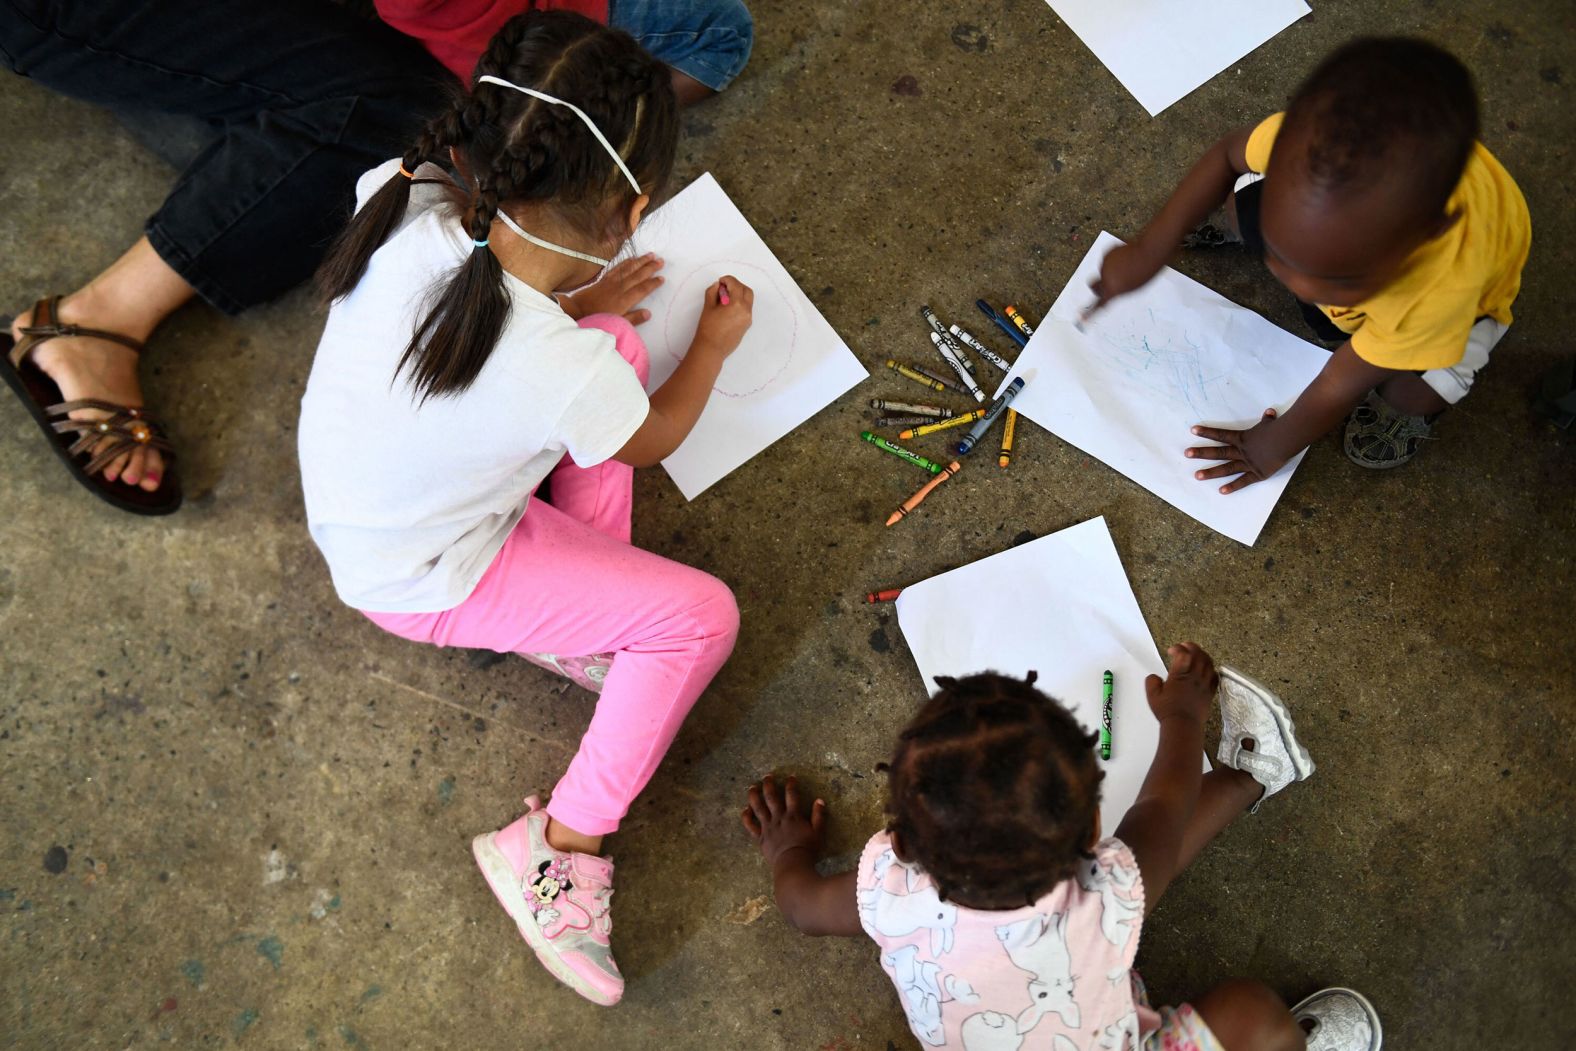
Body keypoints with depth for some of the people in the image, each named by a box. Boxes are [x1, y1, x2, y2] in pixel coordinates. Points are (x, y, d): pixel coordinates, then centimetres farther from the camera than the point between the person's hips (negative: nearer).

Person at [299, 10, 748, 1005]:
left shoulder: (407, 197, -23)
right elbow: (652, 440, -9)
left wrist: (575, 304, 0)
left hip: (353, 503, 7)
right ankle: (557, 846, 4)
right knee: (703, 616, -5)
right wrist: (715, 343, 7)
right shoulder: (566, 377, -35)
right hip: (422, 582, -7)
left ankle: (594, 613, 13)